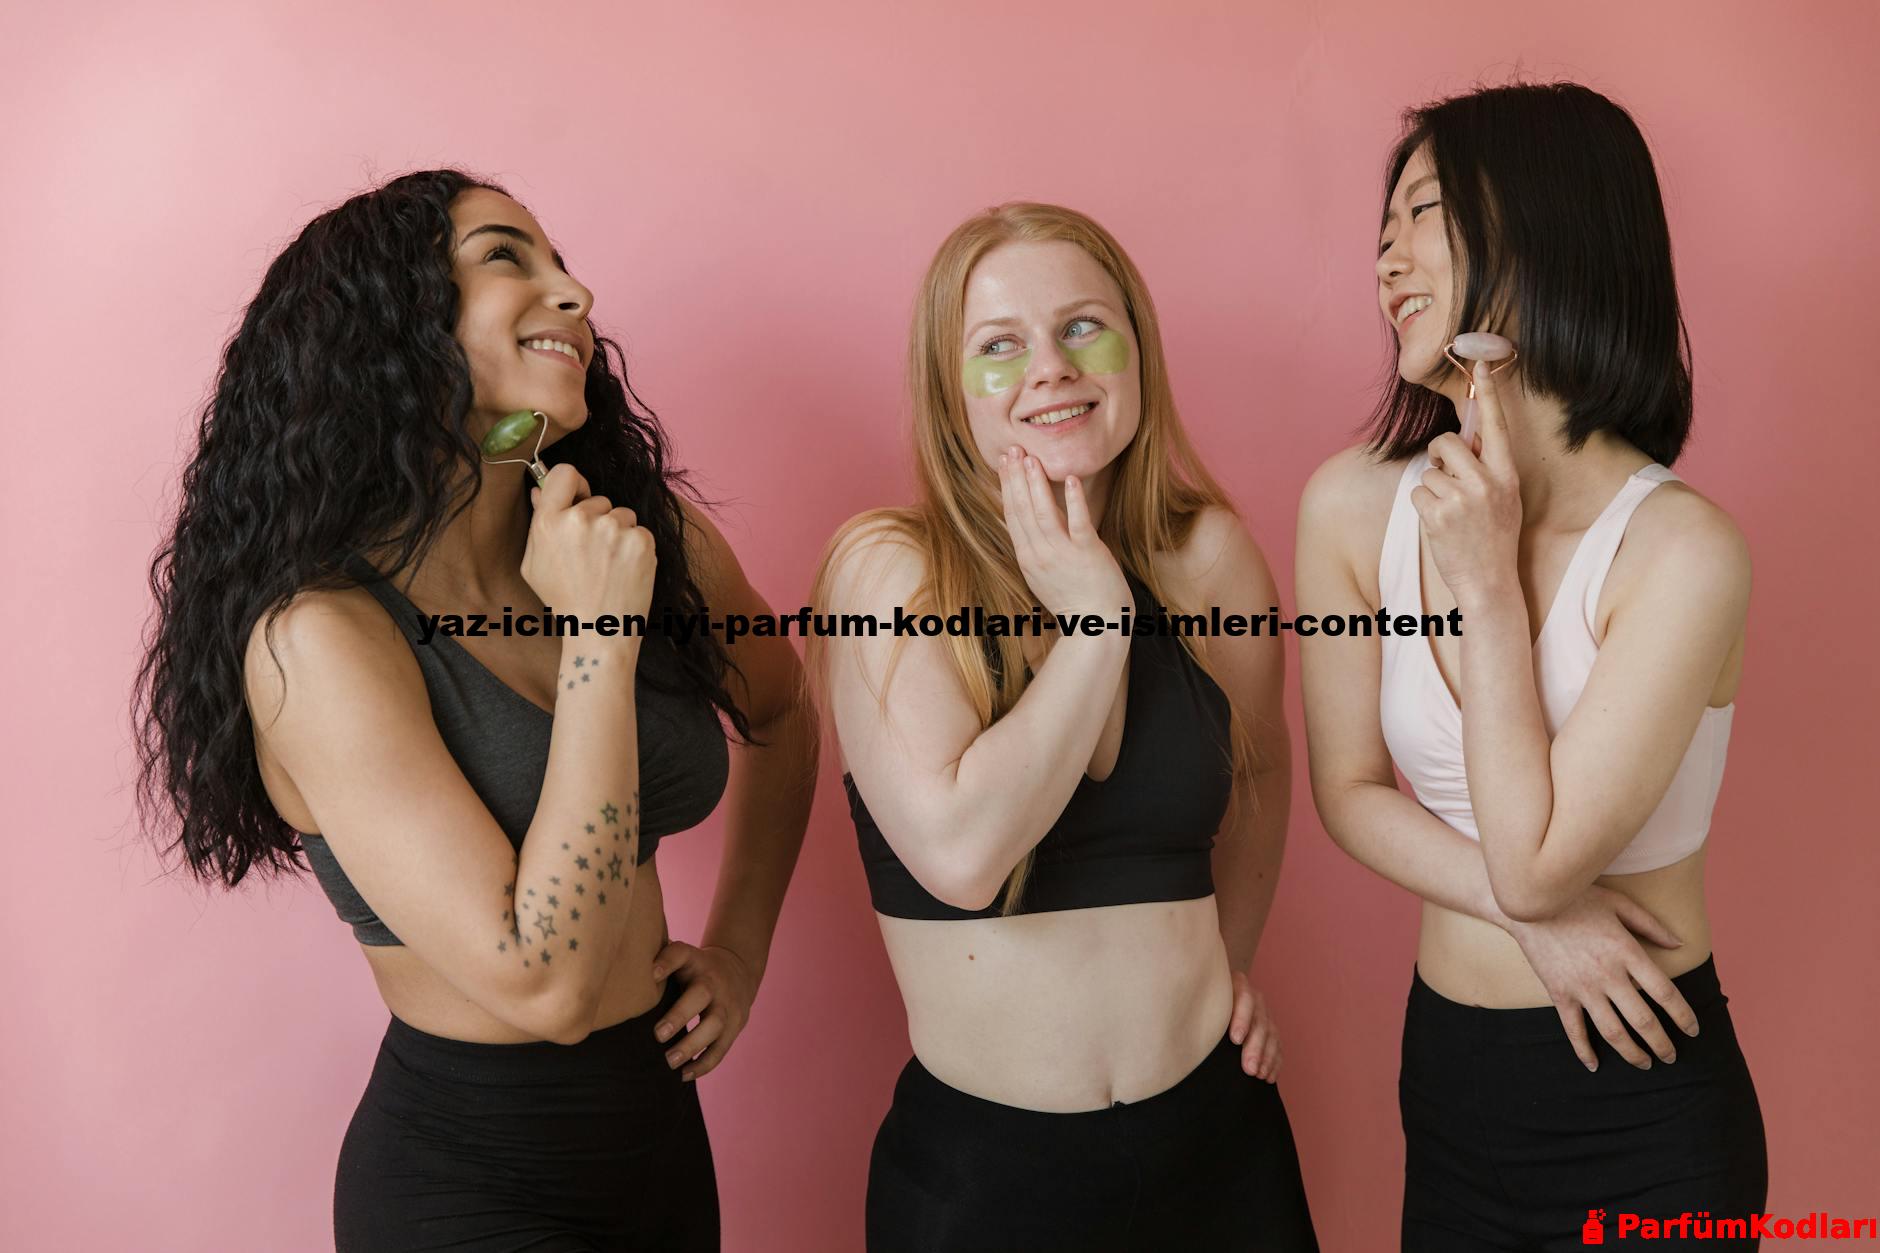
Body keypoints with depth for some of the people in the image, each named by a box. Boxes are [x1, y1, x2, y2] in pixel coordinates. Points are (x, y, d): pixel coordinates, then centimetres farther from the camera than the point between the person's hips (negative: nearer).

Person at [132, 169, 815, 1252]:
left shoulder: (659, 540, -5)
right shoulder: (320, 633, -22)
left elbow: (780, 718, 15)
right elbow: (543, 987, -28)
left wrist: (740, 949, 7)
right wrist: (600, 635, -27)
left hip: (662, 1124, 6)